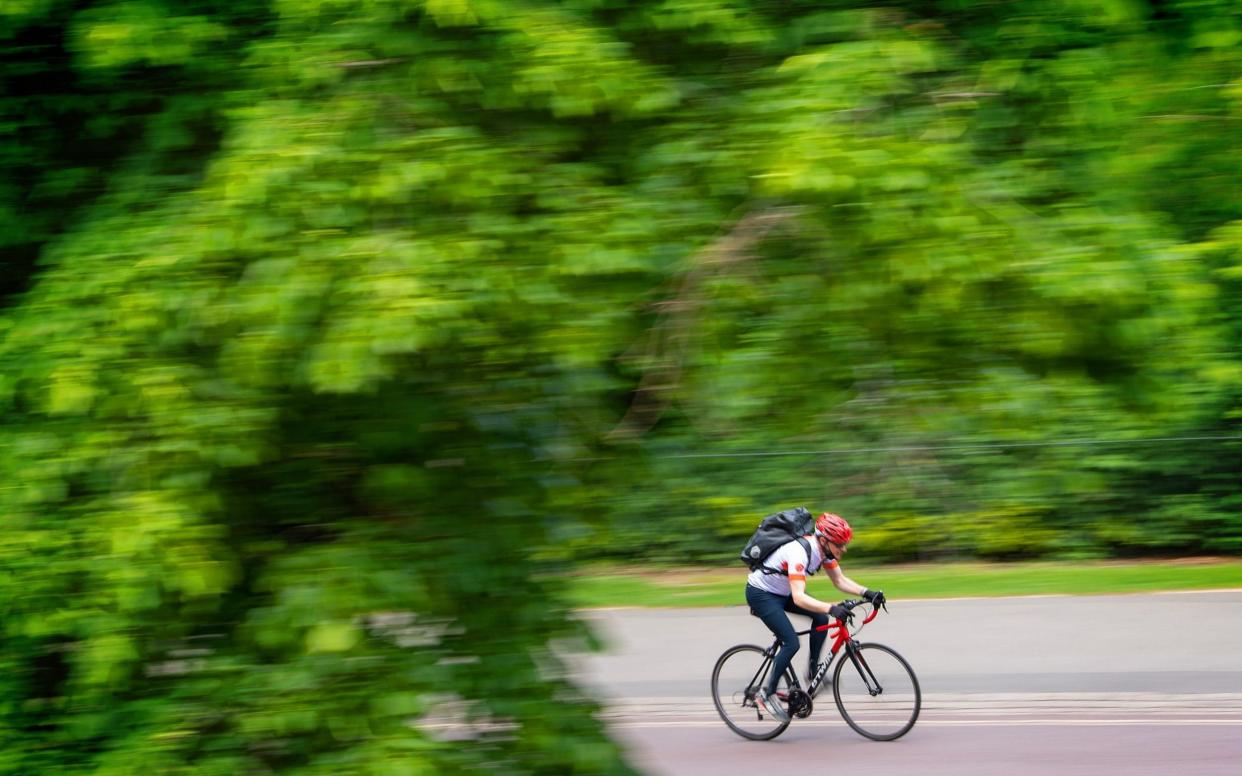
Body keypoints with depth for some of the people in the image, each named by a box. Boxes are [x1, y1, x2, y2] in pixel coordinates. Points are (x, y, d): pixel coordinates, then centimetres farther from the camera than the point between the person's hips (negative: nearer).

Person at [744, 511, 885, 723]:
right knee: (791, 643, -18)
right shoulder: (799, 552, -34)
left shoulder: (824, 549, -9)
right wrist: (831, 608, -53)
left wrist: (867, 593, -15)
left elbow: (840, 581, 1)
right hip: (760, 594, -8)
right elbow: (799, 597, -42)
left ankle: (813, 669, 5)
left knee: (821, 618, -9)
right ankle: (768, 693, -3)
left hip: (782, 592, 8)